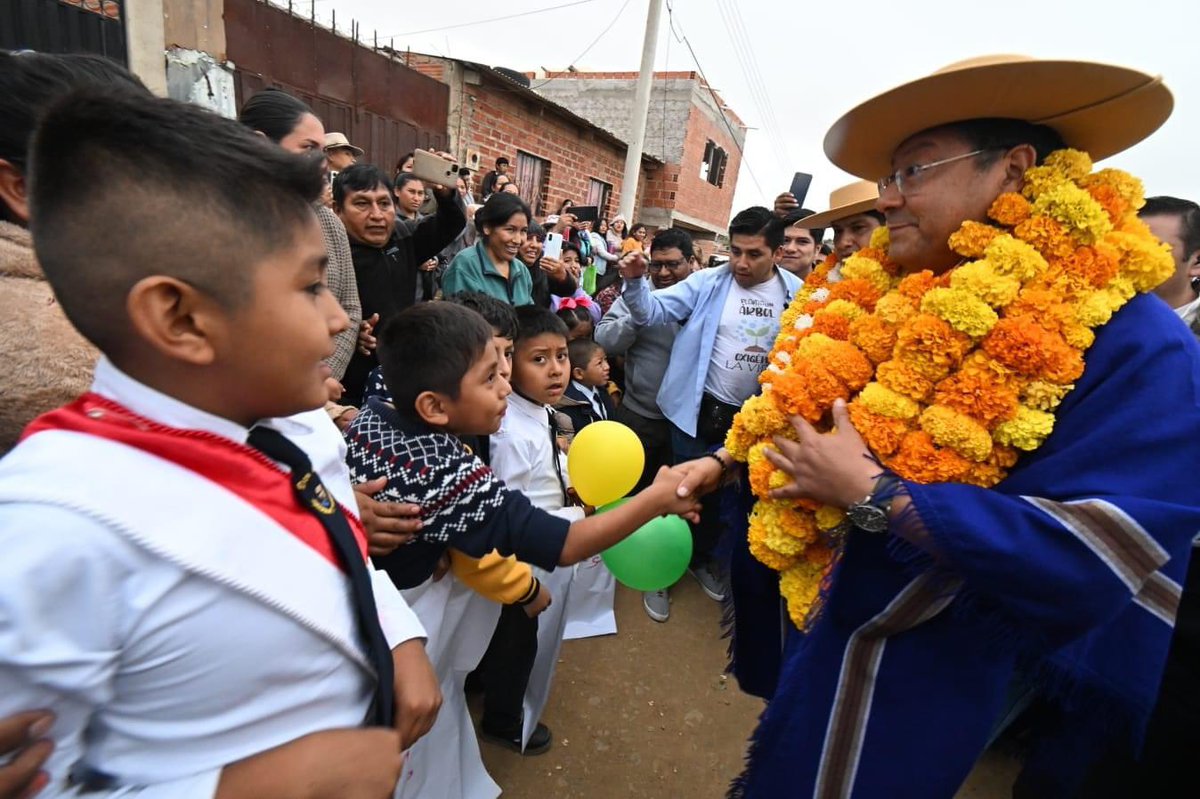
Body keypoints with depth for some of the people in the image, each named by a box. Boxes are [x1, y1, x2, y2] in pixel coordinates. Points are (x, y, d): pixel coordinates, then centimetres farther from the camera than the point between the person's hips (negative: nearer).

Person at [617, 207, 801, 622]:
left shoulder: (798, 294, -4)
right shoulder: (708, 283, -9)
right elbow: (654, 311, -16)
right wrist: (635, 282, -33)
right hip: (699, 408, -2)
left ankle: (701, 558, 47)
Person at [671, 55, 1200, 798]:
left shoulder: (1131, 341, -19)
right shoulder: (892, 299, 0)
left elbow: (1091, 561, -27)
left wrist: (870, 493, -29)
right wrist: (725, 461, -1)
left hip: (921, 669, -5)